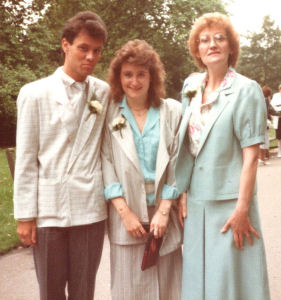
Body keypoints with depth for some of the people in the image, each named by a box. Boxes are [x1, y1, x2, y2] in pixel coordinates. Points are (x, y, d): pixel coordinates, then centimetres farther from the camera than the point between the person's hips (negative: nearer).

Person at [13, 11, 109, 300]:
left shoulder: (104, 93, 4)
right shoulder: (34, 93, -2)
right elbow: (26, 159, -1)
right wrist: (25, 215, -3)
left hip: (90, 210, 2)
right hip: (48, 210, -1)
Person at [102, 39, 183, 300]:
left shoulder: (173, 112, 2)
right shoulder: (109, 114, 2)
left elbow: (177, 165, 0)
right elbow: (106, 166, -1)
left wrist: (164, 211, -7)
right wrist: (125, 212, -8)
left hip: (164, 211, 1)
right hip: (126, 213, 0)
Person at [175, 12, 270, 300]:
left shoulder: (246, 90, -8)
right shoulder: (191, 87, 7)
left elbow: (251, 156, -11)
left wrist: (242, 209, -15)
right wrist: (181, 193, 7)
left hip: (229, 202, -5)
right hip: (196, 203, 5)